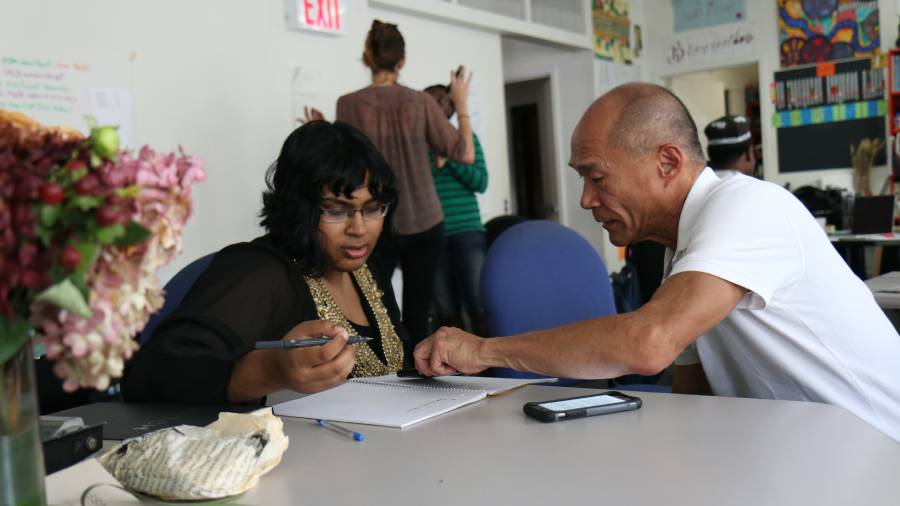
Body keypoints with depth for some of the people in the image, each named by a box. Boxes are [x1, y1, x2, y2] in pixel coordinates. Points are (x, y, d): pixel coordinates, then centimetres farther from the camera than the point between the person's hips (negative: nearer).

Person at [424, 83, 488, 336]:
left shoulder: (465, 137, 6)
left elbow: (480, 182, -2)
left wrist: (449, 157, -11)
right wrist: (433, 165, -11)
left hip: (467, 230, -1)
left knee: (477, 302, -4)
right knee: (446, 309, 4)